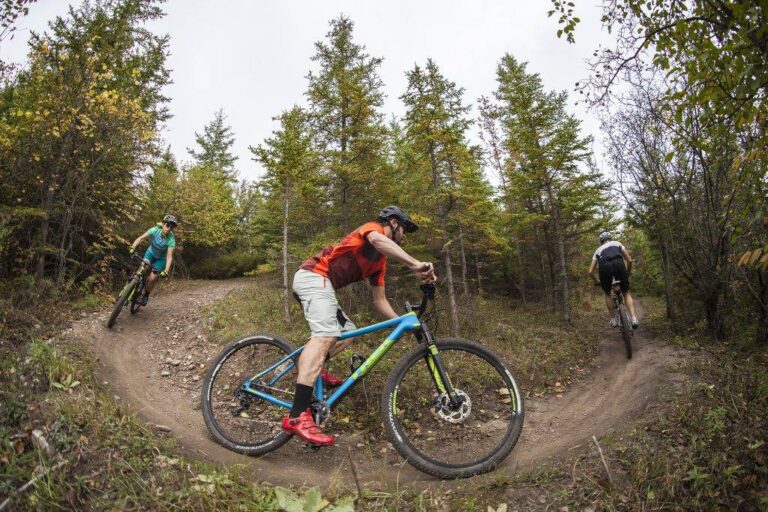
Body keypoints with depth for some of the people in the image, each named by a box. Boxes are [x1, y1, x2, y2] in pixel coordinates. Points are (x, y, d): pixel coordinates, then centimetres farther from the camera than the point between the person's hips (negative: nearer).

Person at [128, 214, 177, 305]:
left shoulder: (171, 239, -30)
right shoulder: (155, 230, -25)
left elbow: (169, 256, -33)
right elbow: (141, 238, -29)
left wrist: (166, 271, -44)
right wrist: (132, 247, -46)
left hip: (161, 258, -2)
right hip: (151, 252, 2)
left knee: (152, 279, -9)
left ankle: (146, 296, 17)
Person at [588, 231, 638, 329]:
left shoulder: (598, 250, 35)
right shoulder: (617, 243, 35)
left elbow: (590, 271, 28)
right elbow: (630, 260, 26)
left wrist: (596, 282, 45)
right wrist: (627, 274, 42)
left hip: (604, 267, 1)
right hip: (618, 264, 0)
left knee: (607, 294, 25)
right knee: (626, 293, 17)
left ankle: (613, 320, 20)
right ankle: (633, 318, -1)